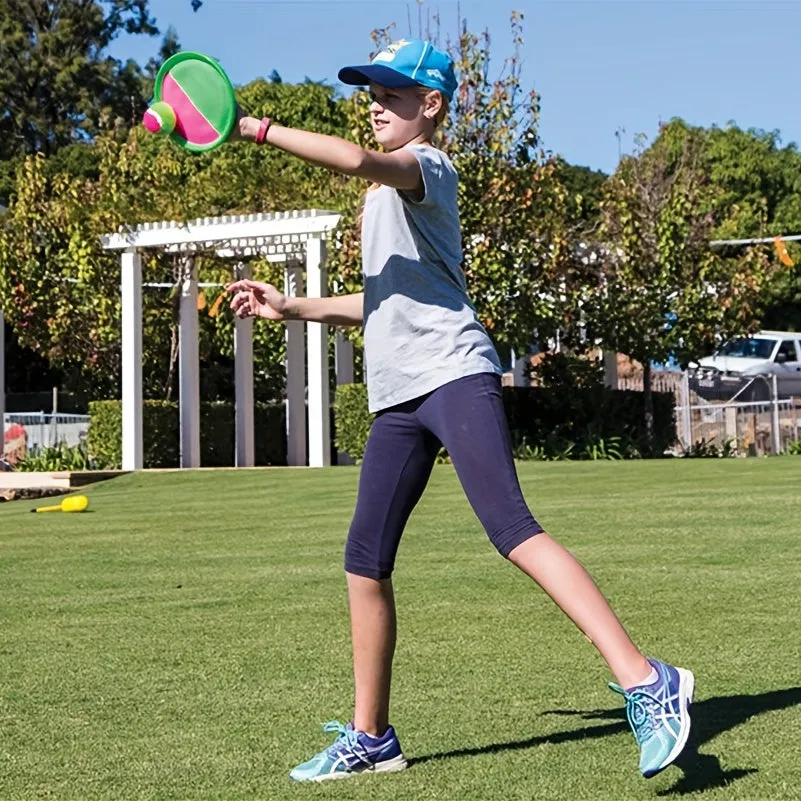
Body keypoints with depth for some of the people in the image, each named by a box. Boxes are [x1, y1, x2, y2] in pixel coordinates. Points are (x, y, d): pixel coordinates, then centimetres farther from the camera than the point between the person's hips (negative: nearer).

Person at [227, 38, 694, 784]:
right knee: (364, 561, 5)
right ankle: (370, 736, 15)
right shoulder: (385, 192, 26)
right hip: (397, 395, 9)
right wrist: (290, 306, 31)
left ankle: (644, 681, -24)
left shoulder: (428, 166, 0)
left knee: (511, 528, -22)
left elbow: (357, 160, -23)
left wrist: (260, 130, -16)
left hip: (453, 373, -9)